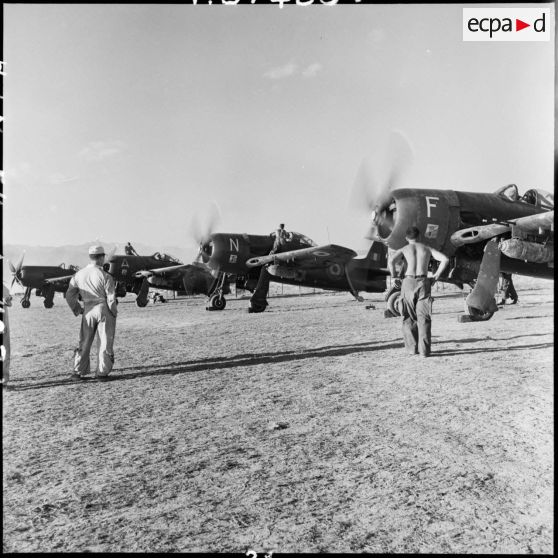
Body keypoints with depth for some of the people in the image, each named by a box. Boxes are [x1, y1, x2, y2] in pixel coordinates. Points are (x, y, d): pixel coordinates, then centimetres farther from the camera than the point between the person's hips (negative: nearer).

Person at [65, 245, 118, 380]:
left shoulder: (78, 275, 2)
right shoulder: (105, 276, -12)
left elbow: (69, 296, 7)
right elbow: (111, 298, -13)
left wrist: (78, 310, 17)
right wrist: (114, 313, 2)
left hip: (88, 311, 4)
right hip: (104, 310, -4)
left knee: (84, 342, 13)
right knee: (105, 342, 6)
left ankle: (78, 372, 14)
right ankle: (102, 373, 8)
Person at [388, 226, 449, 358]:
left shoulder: (403, 250, 10)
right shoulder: (427, 248, 16)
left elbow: (391, 261, -11)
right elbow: (445, 259, 3)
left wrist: (394, 278, 0)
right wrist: (436, 276, 7)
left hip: (408, 282, -1)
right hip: (423, 282, 1)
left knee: (409, 317, 9)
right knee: (423, 317, 2)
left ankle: (412, 348, 7)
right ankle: (424, 350, -3)